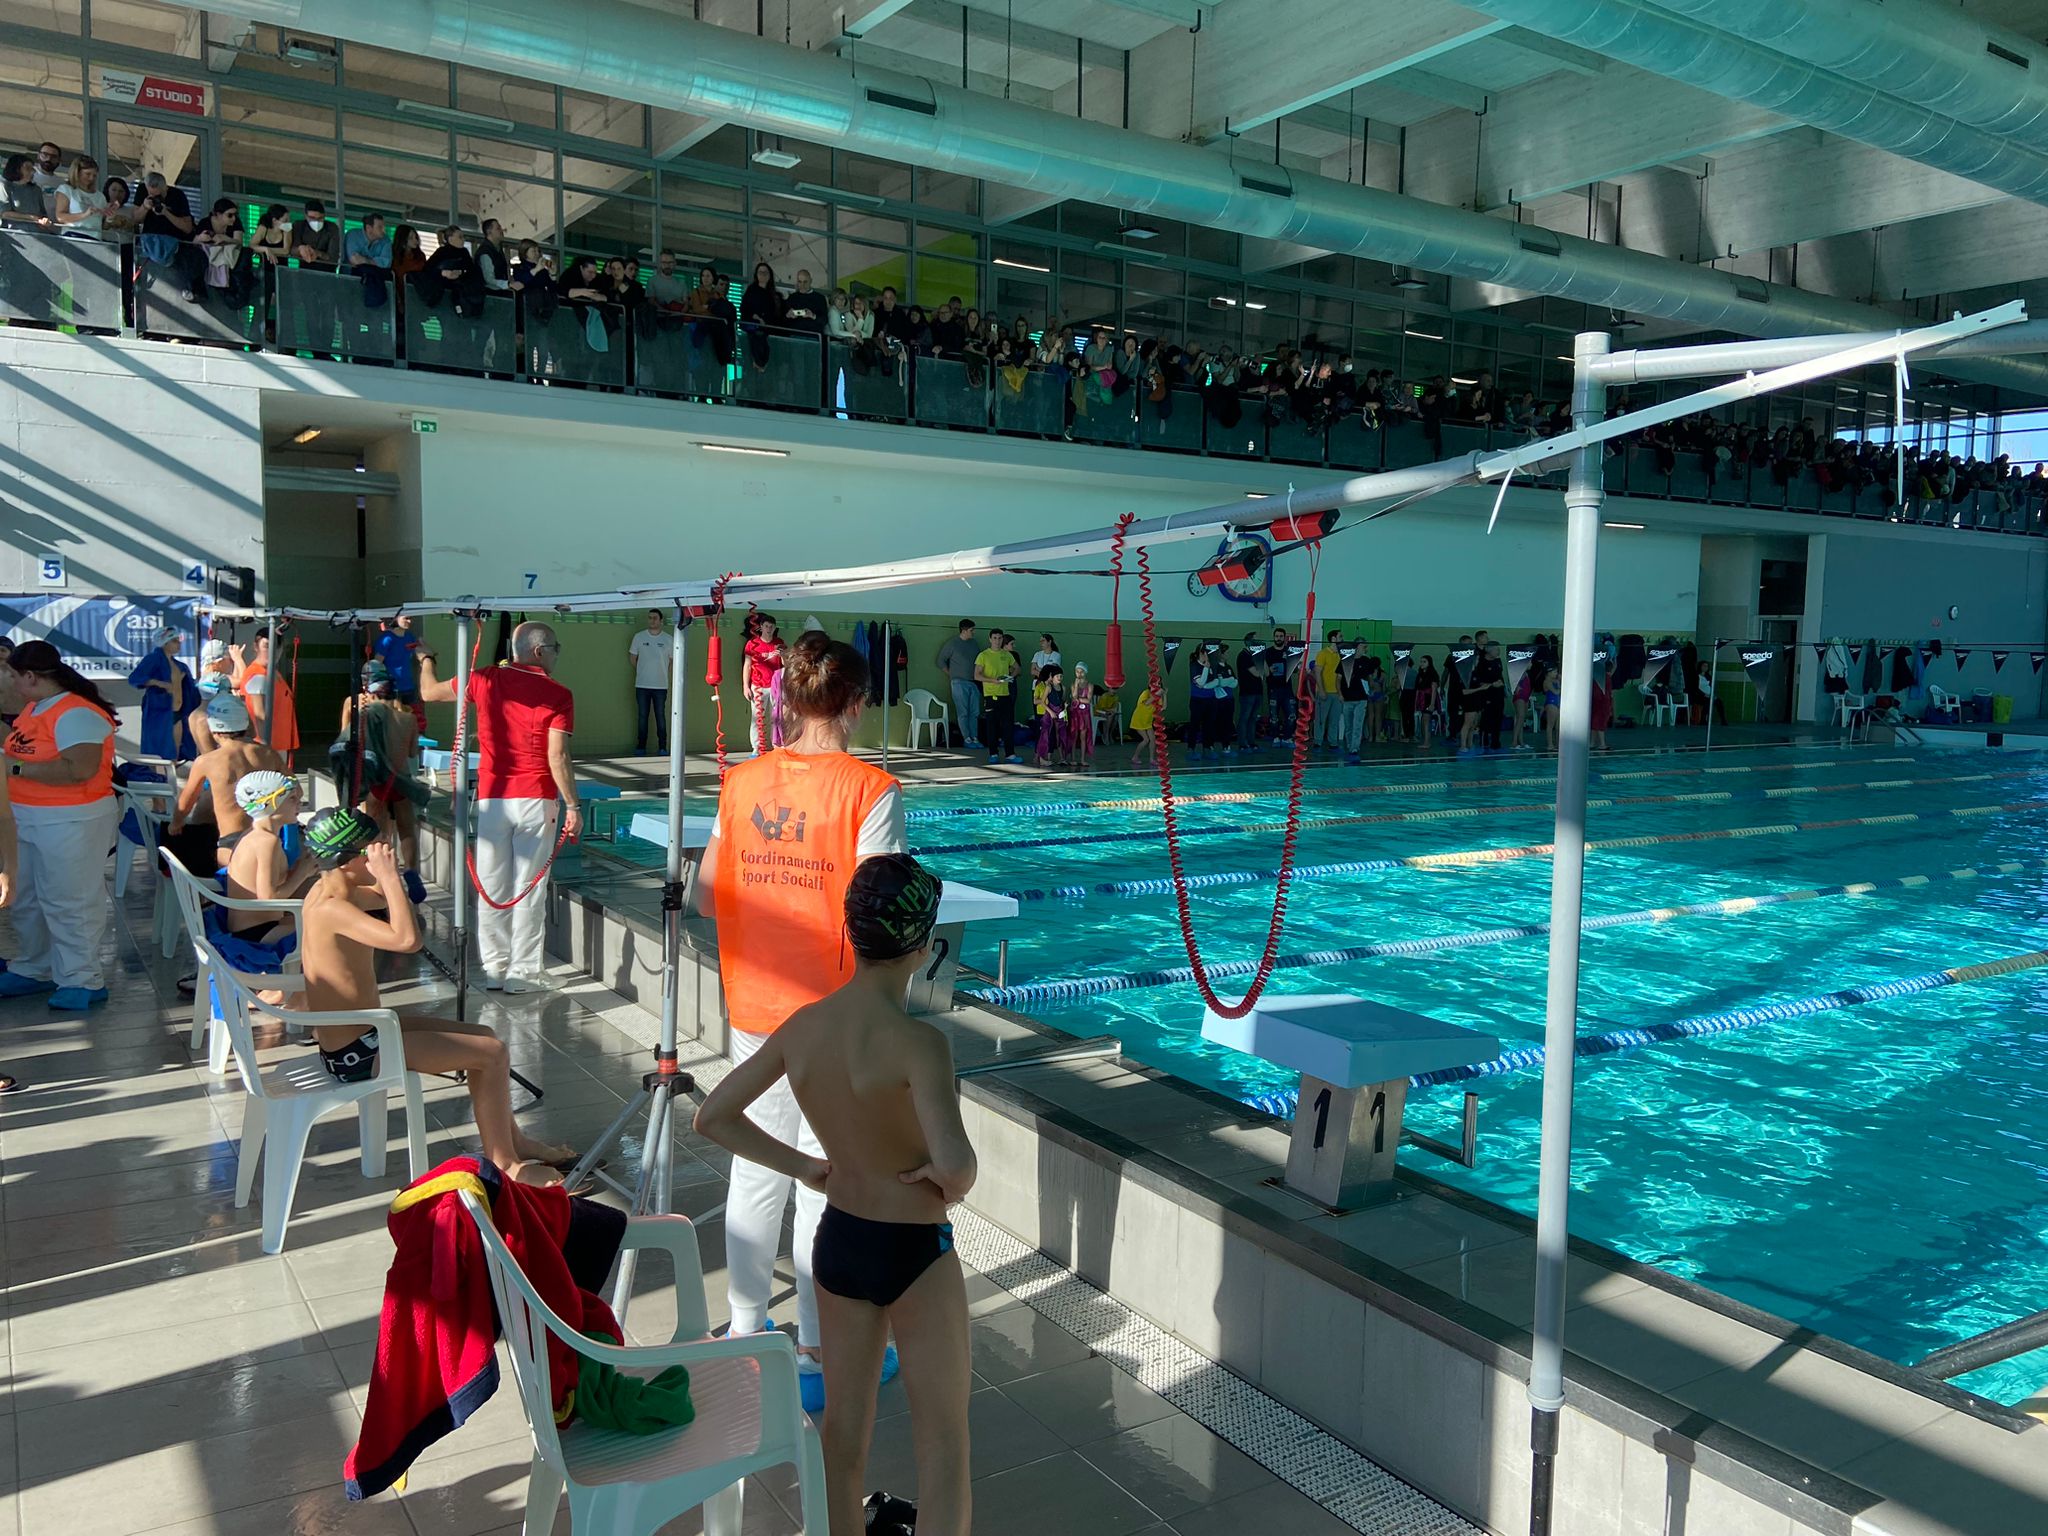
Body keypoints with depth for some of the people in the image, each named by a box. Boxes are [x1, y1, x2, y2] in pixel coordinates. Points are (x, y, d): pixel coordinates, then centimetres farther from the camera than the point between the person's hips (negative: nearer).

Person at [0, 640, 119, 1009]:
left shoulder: (76, 713, -20)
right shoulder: (33, 707, 10)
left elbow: (78, 769, -30)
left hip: (71, 822, -10)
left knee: (69, 903, -3)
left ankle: (83, 980, 6)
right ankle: (34, 969, 33)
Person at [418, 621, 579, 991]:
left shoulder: (487, 680, 3)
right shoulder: (558, 695, -5)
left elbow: (429, 692, 17)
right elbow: (558, 757, -12)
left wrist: (426, 660, 37)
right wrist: (572, 805, -6)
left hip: (492, 798, 2)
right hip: (536, 801, -2)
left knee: (492, 889, 9)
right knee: (529, 890, 3)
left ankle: (494, 970, 16)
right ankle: (523, 974, 7)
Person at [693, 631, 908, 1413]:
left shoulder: (743, 782, 0)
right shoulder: (869, 790, -15)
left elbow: (707, 896, 6)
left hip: (754, 1013, 5)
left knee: (756, 1171, 18)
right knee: (827, 1185, 7)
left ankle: (745, 1331, 34)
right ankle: (818, 1357, 19)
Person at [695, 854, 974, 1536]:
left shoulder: (802, 1025, -8)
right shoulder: (918, 1042, -27)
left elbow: (713, 1116, 1)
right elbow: (956, 1161, -39)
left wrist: (805, 1167, 4)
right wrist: (951, 1185, -17)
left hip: (836, 1243, 6)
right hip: (915, 1254, -5)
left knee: (844, 1430, 21)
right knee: (944, 1442, 13)